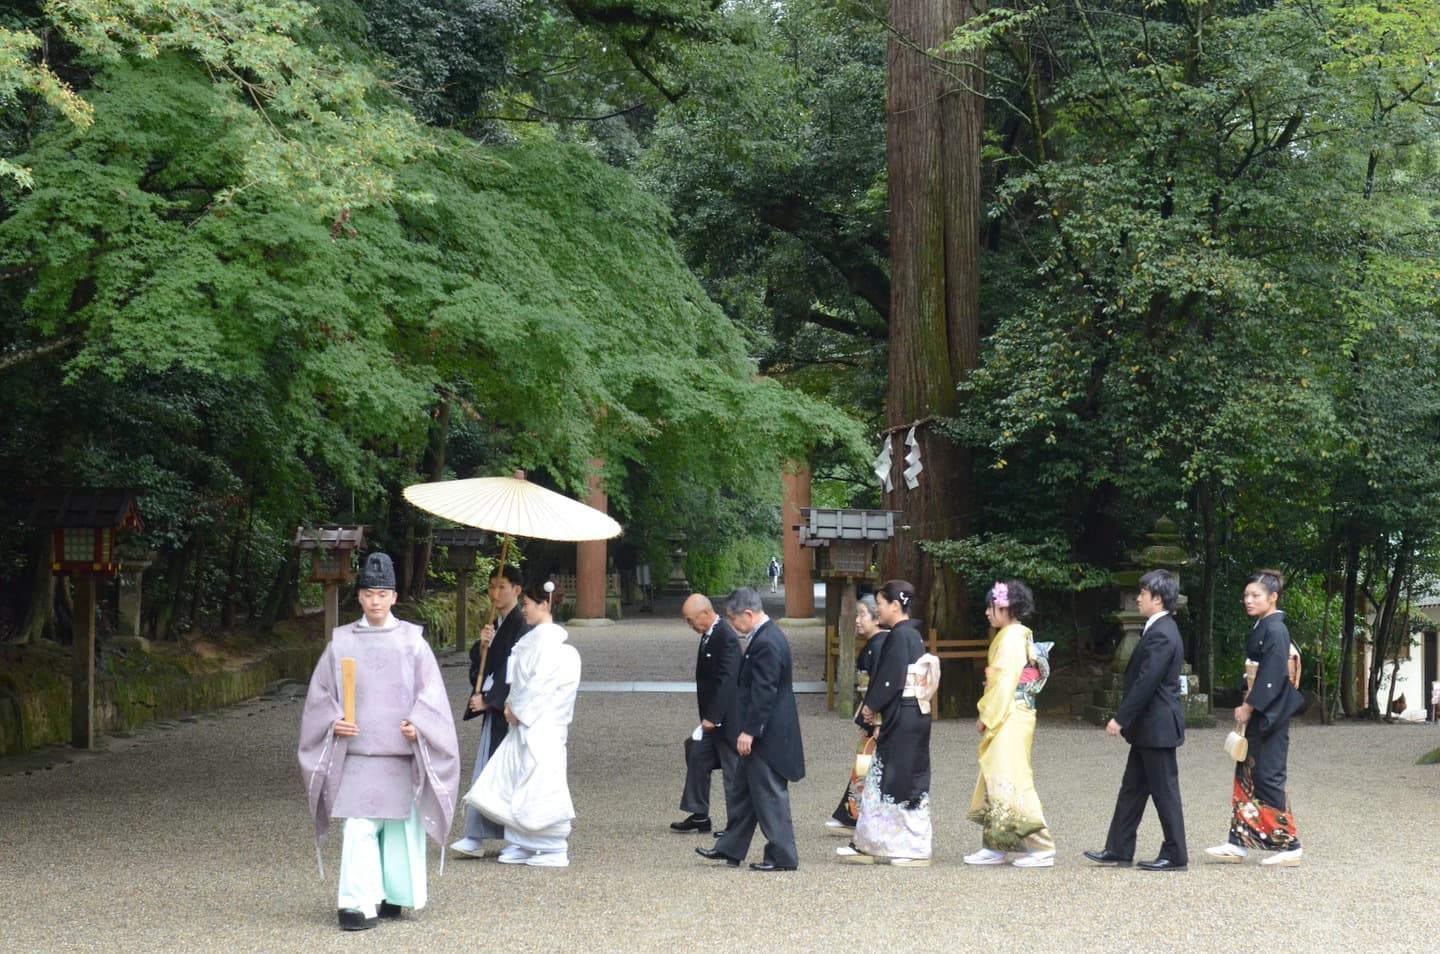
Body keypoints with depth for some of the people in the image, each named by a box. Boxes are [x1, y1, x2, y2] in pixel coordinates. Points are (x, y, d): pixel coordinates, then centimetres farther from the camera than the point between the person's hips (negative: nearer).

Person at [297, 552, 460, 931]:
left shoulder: (412, 640, 3)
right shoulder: (341, 641, 5)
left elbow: (430, 691, 4)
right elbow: (321, 692, 9)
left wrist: (418, 725, -11)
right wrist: (334, 722, -8)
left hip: (401, 752, 0)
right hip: (355, 753, 0)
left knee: (400, 825, 8)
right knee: (358, 828, -8)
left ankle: (394, 895, 24)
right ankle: (359, 904, -10)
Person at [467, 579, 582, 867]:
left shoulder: (549, 640, -14)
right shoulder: (533, 638, 14)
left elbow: (541, 684, -19)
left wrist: (518, 710, -11)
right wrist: (512, 705, 4)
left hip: (542, 727, -10)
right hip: (524, 725, 10)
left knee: (541, 788, -4)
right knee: (511, 785, 9)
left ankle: (555, 851, 3)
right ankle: (520, 845, 15)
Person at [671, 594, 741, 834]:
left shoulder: (726, 638, -21)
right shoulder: (709, 635, 9)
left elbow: (727, 681, -25)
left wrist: (712, 717, -24)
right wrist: (707, 716, 14)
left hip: (725, 718, -10)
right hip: (712, 717, 10)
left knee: (732, 769, 0)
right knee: (697, 757, 12)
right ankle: (699, 815, 20)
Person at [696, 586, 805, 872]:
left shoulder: (766, 643, -21)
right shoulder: (767, 636, 12)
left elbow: (763, 692, -24)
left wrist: (749, 731, -21)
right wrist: (747, 730, 20)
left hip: (767, 735, -11)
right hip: (762, 733, 11)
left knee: (770, 794, -3)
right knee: (743, 790, 17)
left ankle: (782, 856, 4)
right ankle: (730, 849, 26)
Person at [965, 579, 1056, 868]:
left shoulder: (1010, 638, -14)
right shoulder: (1019, 636, 15)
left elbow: (1004, 681, -19)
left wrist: (987, 717, -14)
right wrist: (989, 715, 15)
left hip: (1008, 718, -10)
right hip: (1007, 718, 10)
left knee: (1010, 782, -10)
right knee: (994, 780, 12)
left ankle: (1042, 849, -11)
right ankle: (994, 847, 15)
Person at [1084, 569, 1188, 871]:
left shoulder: (1161, 635, -20)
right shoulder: (1160, 630, 13)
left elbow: (1146, 682, -23)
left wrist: (1120, 719, -20)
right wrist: (1125, 719, 20)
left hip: (1157, 726, -11)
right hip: (1149, 726, 11)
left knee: (1164, 790, -2)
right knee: (1132, 788, 13)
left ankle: (1175, 855, 5)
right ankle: (1118, 850, 18)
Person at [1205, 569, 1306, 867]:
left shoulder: (1274, 630, -15)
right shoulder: (1262, 628, 14)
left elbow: (1273, 675, -21)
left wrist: (1249, 707, -18)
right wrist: (1247, 707, 13)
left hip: (1269, 716, -10)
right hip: (1257, 713, 10)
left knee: (1268, 776, -6)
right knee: (1246, 774, 10)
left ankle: (1288, 845, 0)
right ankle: (1238, 843, 13)